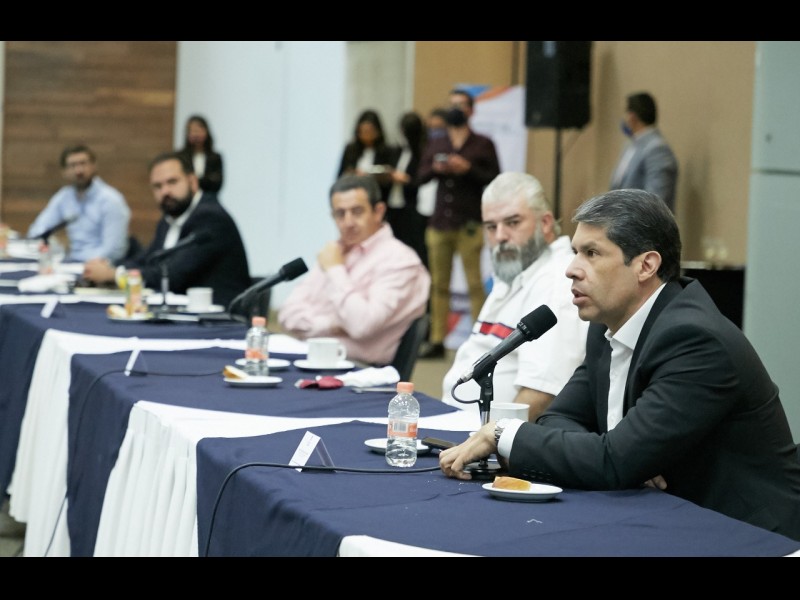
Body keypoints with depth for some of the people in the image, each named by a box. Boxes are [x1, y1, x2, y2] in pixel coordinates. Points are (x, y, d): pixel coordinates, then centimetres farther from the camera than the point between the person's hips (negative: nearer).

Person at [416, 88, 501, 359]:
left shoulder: (482, 144, 6)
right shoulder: (436, 145, 18)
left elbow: (494, 179, -1)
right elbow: (421, 177, 13)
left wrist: (468, 169, -13)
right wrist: (435, 168, -7)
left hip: (469, 225, -4)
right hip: (439, 223, 4)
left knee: (474, 283, -8)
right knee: (439, 284, 4)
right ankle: (436, 340, 8)